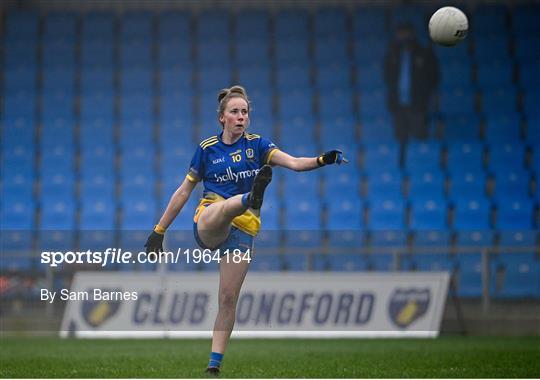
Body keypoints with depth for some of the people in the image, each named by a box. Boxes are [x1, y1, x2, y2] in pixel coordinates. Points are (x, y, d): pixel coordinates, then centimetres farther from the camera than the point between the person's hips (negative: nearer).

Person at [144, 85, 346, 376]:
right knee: (225, 205, -38)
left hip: (242, 231, 1)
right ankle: (251, 198, -72)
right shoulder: (207, 148, 7)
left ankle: (214, 365, 0)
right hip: (208, 224, -1)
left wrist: (322, 160, -27)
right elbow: (183, 192, 12)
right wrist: (159, 230, 12)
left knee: (228, 299, -4)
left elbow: (293, 162, -8)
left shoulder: (257, 144, 7)